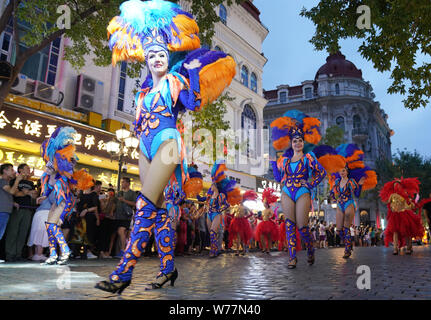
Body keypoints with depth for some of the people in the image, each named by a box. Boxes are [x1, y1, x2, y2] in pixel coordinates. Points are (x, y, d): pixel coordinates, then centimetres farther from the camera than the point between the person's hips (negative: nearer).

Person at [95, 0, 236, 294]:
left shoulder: (175, 80, 6)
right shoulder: (145, 88, 21)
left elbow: (194, 104, -2)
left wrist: (193, 73, 3)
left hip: (166, 142, -7)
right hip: (146, 148, 7)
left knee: (146, 204, -18)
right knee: (158, 208, 4)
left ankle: (124, 272, -18)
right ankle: (168, 268, 11)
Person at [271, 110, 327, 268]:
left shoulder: (308, 157, 3)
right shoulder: (285, 158, 12)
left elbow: (322, 172, 1)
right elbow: (278, 178, 12)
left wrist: (311, 185, -5)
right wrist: (273, 161, 12)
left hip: (302, 193, -3)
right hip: (287, 194, 3)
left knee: (302, 226, -4)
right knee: (290, 225, 0)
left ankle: (310, 250, 25)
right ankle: (292, 257, 6)